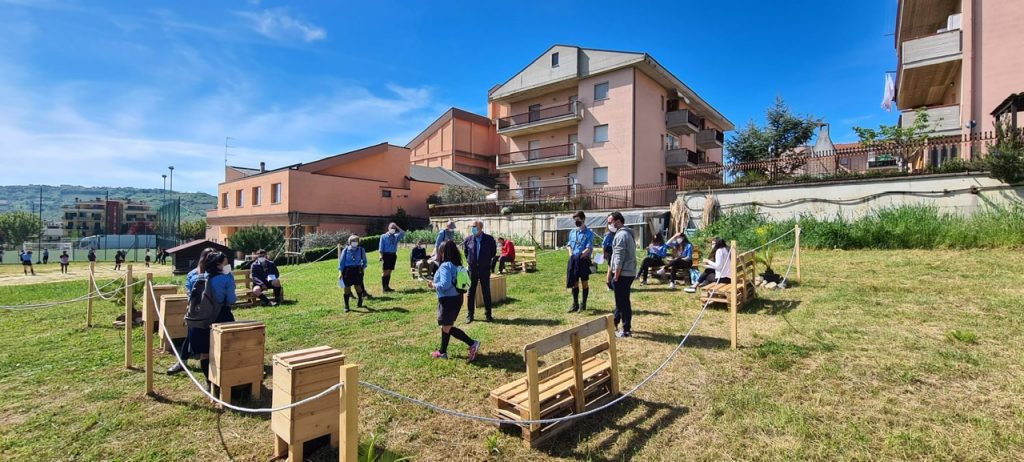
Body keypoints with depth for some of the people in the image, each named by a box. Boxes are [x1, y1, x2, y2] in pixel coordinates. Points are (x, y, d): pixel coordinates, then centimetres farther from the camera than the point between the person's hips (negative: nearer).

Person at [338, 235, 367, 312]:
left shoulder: (361, 250, 2)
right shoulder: (345, 250, 0)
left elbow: (364, 260, 13)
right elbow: (342, 261, 1)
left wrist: (363, 268, 3)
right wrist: (340, 272, -5)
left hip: (357, 270, 0)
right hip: (347, 270, 0)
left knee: (358, 286, 3)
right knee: (347, 288, 2)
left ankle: (360, 302, 29)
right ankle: (346, 306, 11)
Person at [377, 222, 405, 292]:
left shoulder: (396, 236, 12)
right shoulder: (383, 236, 2)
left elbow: (403, 233, 3)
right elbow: (381, 248, -2)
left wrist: (397, 227, 2)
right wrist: (381, 256, -10)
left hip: (393, 255, 5)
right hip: (386, 255, -4)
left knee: (389, 272, 9)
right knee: (385, 272, -4)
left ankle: (387, 286, 16)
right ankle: (384, 287, -2)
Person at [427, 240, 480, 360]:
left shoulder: (445, 266, -21)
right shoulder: (457, 265, 7)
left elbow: (445, 285, -29)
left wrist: (434, 285, -11)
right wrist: (436, 284, 16)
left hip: (448, 300, -9)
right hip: (456, 298, 9)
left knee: (447, 328, 1)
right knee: (445, 326, 19)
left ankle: (472, 344, -3)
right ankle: (442, 352, 29)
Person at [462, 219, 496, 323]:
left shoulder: (489, 239, -8)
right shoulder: (468, 239, -2)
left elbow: (493, 251, 8)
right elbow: (465, 250, 17)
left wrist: (488, 260, 6)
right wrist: (468, 260, 11)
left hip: (485, 268, -1)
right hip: (472, 268, 2)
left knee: (486, 292, 6)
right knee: (471, 292, 5)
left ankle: (488, 314, 17)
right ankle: (470, 314, 15)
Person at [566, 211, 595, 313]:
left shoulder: (589, 233, -7)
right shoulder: (572, 232, 11)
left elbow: (589, 248, -13)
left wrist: (579, 256, -19)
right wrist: (571, 254, 0)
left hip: (583, 260, -5)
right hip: (573, 260, 5)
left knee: (584, 283, 6)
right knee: (574, 283, 10)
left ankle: (583, 305, 15)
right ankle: (575, 304, 21)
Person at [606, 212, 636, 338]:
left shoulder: (621, 235, -17)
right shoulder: (628, 233, 15)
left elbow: (619, 258, -22)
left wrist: (616, 276, -18)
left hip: (622, 274, -10)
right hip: (629, 272, 10)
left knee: (622, 302, -1)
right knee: (622, 300, 19)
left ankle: (626, 330, 7)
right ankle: (615, 322, 32)